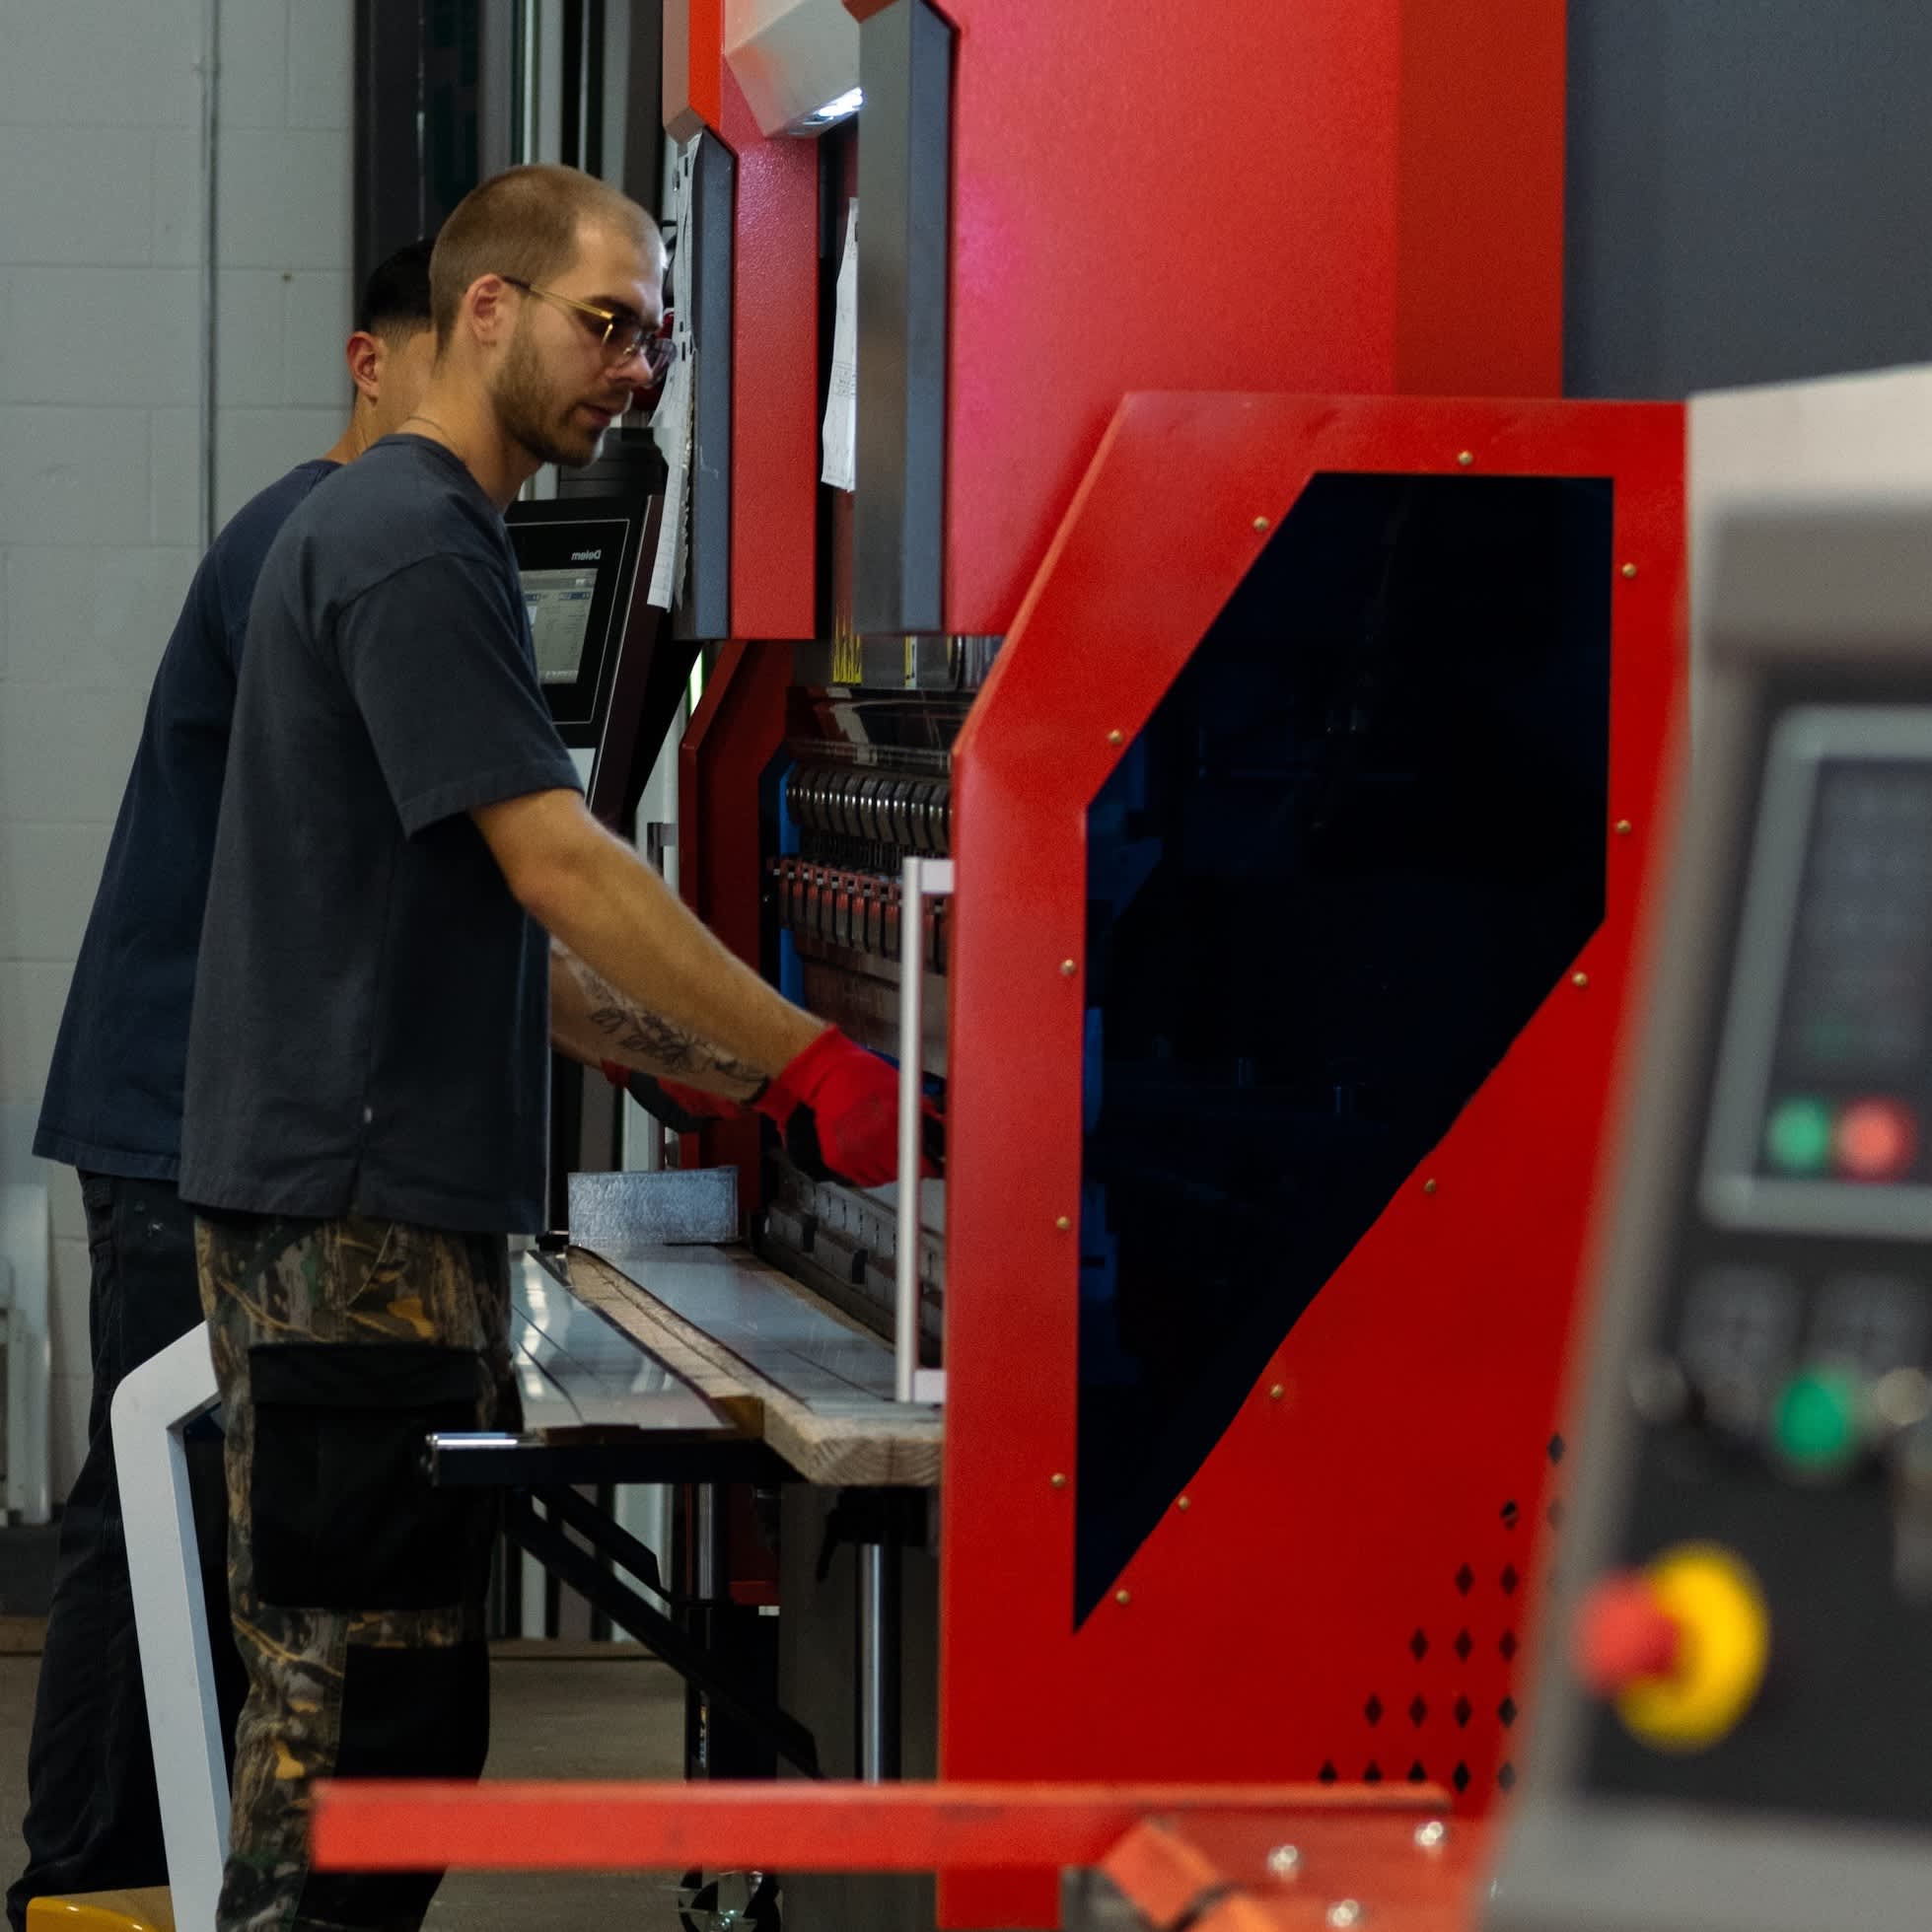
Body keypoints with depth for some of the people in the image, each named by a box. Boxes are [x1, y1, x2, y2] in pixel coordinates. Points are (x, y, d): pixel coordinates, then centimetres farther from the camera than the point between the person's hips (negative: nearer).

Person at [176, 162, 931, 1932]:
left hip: (411, 1197, 10)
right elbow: (561, 867, -18)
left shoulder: (435, 535, 20)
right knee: (363, 1695, -9)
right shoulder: (409, 543, -12)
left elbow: (506, 929, 22)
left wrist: (742, 1075, 15)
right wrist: (811, 1067, -16)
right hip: (352, 1209, -10)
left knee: (399, 1688, 10)